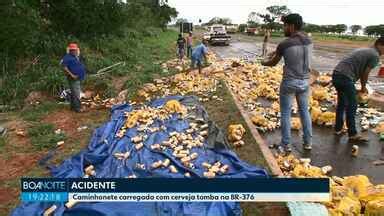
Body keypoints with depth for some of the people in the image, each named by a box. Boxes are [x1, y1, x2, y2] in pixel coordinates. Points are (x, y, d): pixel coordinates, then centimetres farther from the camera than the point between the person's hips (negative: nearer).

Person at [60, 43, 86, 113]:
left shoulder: (77, 57, 14)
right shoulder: (67, 57, -12)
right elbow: (64, 67, -20)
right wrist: (71, 75, -22)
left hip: (79, 78, 9)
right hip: (73, 78, -9)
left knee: (74, 93, 16)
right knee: (76, 94, -9)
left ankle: (73, 106, 26)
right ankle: (77, 108, -6)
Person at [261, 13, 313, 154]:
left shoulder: (285, 44, -15)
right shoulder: (309, 42, 2)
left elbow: (273, 63, -1)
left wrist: (264, 62, 21)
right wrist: (276, 52, 18)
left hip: (289, 82, -5)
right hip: (305, 81, 6)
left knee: (286, 114, 6)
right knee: (304, 111, 17)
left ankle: (285, 146, 13)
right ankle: (308, 143, 26)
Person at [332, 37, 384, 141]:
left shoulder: (364, 50, 25)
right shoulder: (375, 56, -3)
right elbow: (365, 74, -1)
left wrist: (363, 86, 22)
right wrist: (363, 86, 15)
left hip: (336, 75, 9)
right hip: (345, 78, -9)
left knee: (341, 103, 19)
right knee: (352, 105, 2)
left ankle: (338, 129, 29)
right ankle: (352, 134, 11)